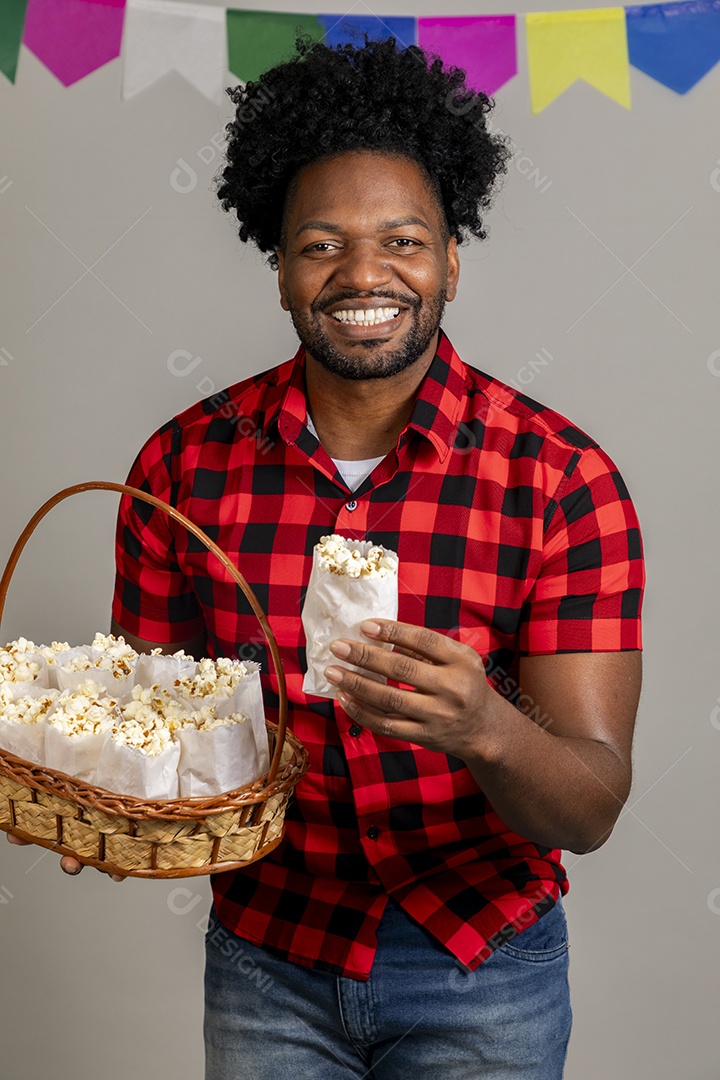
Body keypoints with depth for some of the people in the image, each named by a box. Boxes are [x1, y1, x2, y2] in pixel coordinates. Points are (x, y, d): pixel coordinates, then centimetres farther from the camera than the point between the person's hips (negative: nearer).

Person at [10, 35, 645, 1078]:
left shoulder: (564, 478, -17)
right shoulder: (184, 464, -10)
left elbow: (592, 810, -19)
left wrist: (486, 729, -39)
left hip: (483, 967, -1)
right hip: (266, 961, 2)